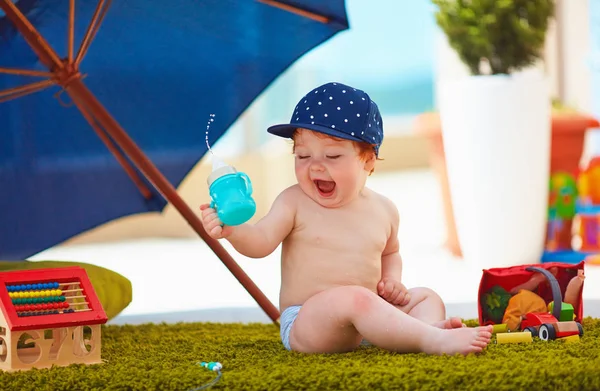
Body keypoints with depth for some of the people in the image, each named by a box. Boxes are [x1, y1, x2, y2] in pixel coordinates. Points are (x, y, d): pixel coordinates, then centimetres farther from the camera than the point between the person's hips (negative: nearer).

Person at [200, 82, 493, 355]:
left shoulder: (384, 210, 10)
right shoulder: (295, 203, -4)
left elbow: (389, 253, 28)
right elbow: (261, 241, -16)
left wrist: (392, 280, 8)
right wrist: (232, 230, -37)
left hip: (362, 323, 7)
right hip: (304, 324, -7)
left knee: (426, 298, 6)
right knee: (354, 298, -35)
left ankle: (430, 327, -29)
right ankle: (434, 342, -42)